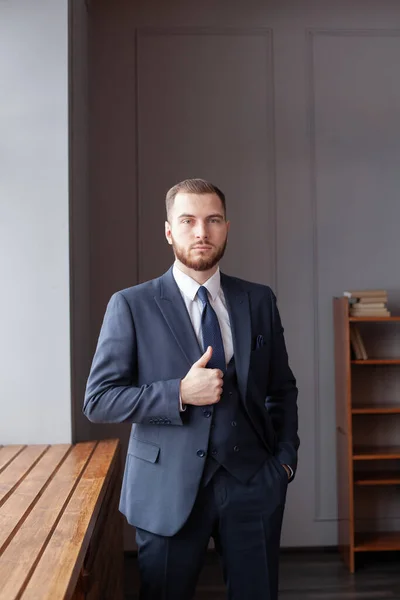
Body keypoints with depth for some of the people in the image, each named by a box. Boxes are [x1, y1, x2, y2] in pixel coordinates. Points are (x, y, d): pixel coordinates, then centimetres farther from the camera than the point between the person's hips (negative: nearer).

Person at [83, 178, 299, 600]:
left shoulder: (259, 300, 5)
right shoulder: (131, 306, -5)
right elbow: (98, 400, -8)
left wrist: (285, 456, 2)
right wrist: (180, 393, -18)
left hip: (253, 481, 3)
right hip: (169, 487, -2)